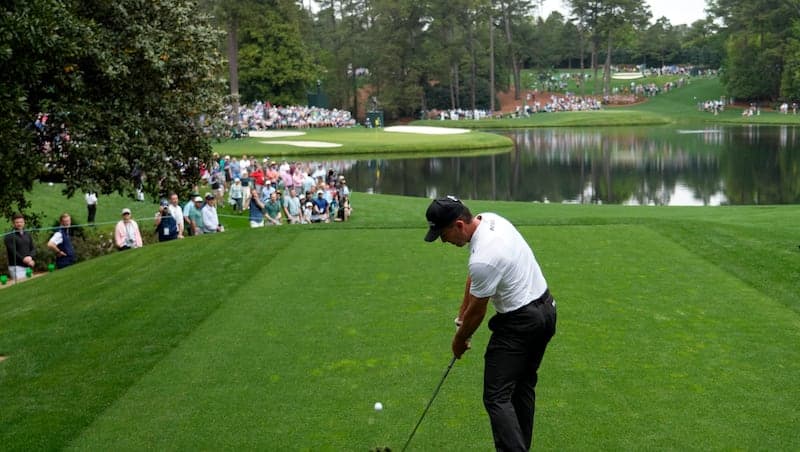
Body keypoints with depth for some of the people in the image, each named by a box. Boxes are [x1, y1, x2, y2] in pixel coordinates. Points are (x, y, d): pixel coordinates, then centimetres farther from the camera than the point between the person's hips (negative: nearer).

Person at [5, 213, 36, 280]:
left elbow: (33, 248, 10)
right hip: (16, 267, -6)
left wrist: (30, 257, -10)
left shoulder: (28, 234, 15)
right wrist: (24, 260, -17)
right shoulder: (9, 236, -3)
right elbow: (12, 252, -12)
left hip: (28, 267, 6)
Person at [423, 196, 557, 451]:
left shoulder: (483, 259, -28)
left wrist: (459, 340, 5)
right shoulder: (490, 219, -1)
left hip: (520, 322, -10)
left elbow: (477, 311, -12)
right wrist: (461, 314, 11)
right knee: (522, 388, 18)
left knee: (497, 397, -9)